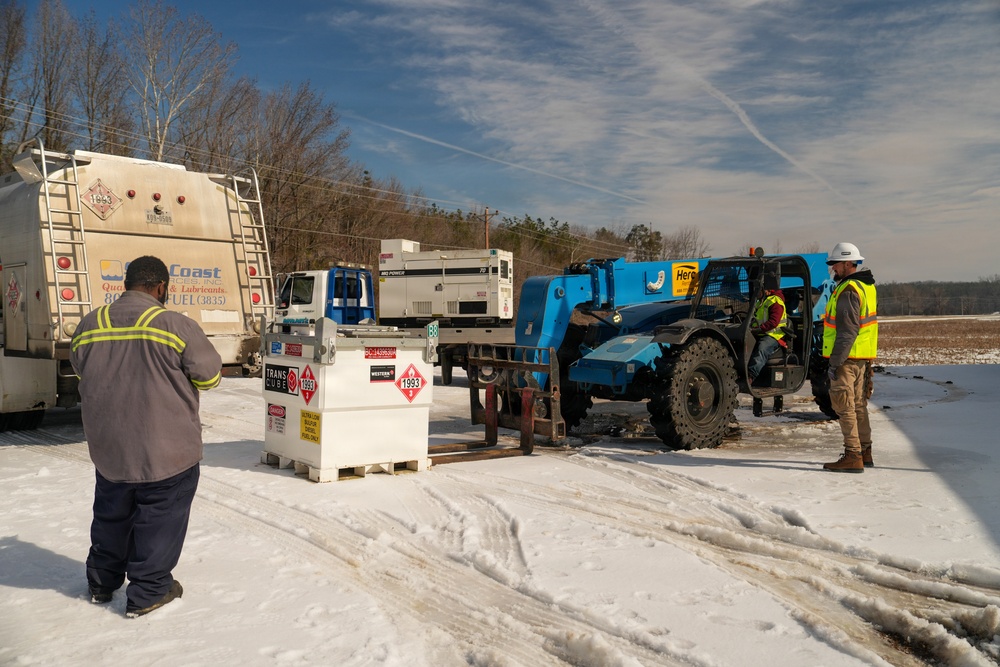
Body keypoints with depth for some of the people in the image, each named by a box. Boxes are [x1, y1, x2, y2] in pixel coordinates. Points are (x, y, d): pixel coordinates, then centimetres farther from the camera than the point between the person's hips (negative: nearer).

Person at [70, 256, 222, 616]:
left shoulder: (88, 326, 0)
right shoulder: (175, 325, -17)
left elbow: (82, 373, 14)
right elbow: (210, 374, -8)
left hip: (108, 449, 6)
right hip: (166, 450, -5)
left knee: (111, 514, 24)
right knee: (159, 518, 10)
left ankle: (102, 582, 39)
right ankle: (147, 592, 18)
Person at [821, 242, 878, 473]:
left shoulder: (848, 291, -18)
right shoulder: (867, 286, 15)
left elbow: (847, 331, -22)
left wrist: (835, 362, -20)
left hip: (847, 358, -10)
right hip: (863, 357, 10)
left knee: (845, 407, -5)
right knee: (858, 405, 17)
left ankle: (853, 456, -3)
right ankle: (865, 453, 25)